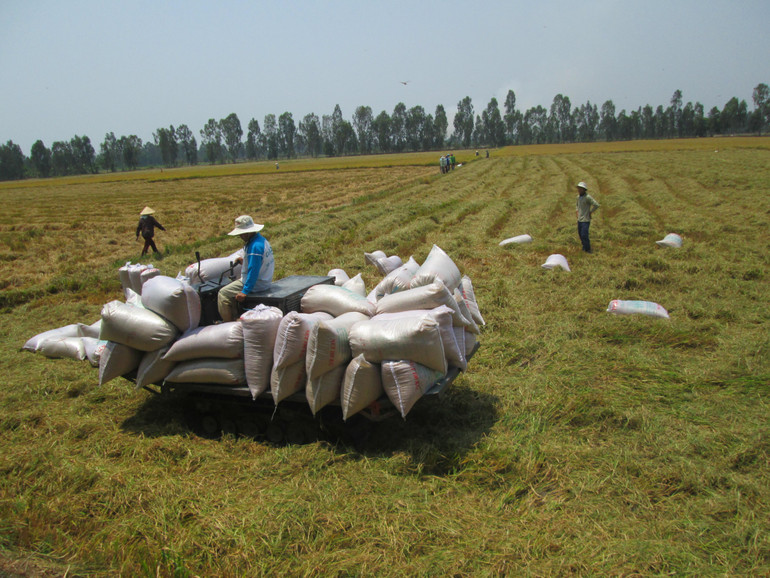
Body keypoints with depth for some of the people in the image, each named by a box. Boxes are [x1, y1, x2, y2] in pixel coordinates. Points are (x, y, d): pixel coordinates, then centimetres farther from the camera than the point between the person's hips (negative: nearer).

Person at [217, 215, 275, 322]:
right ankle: (236, 317, 28)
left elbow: (253, 271, -27)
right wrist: (244, 261, 16)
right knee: (231, 286, 26)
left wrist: (245, 292, -25)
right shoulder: (262, 240, 7)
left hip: (256, 284, -11)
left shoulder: (255, 246, -25)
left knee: (223, 293, -4)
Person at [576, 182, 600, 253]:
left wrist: (590, 212, -13)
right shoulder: (578, 196, 7)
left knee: (584, 235, -9)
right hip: (579, 219, 8)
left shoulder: (587, 197, -18)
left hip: (585, 220, -8)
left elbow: (596, 205, -22)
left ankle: (587, 250, 5)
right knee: (580, 234, 13)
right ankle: (584, 246, 31)